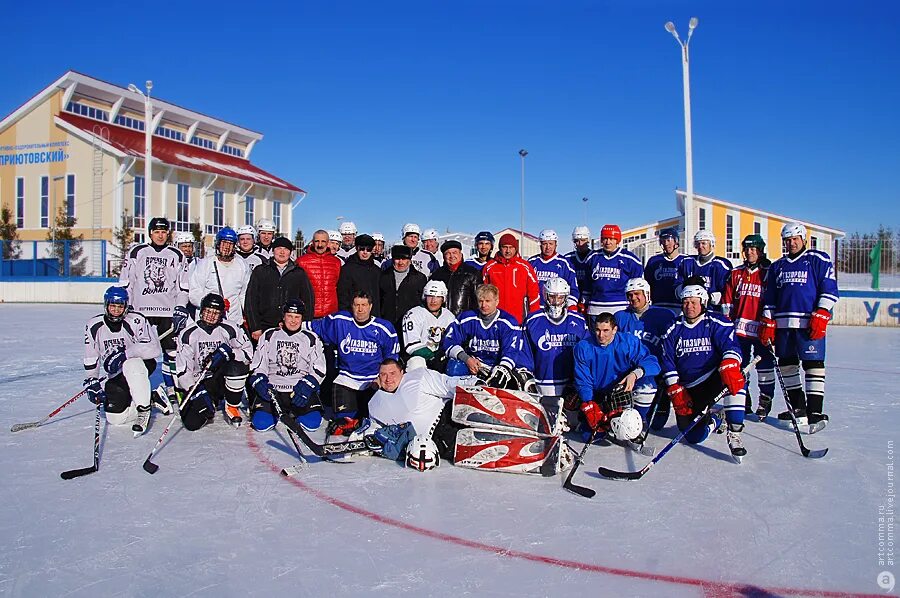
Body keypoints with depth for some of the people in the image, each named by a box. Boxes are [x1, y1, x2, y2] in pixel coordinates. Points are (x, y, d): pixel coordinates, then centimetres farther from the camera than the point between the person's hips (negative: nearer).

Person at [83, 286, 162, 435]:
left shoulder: (136, 321, -17)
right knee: (116, 417, -10)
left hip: (141, 364, -4)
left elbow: (154, 349, -29)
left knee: (130, 366, -41)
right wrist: (91, 382, -5)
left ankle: (144, 411, -25)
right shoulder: (93, 326, -3)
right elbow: (91, 359, 4)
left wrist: (124, 354, -33)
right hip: (115, 376, 4)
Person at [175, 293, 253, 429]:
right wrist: (194, 390, -20)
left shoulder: (229, 329, -5)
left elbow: (248, 352, -10)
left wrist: (229, 353, -27)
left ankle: (232, 407, -8)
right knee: (192, 423, -19)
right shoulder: (188, 334, -4)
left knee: (237, 367, -34)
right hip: (198, 385, 0)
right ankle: (208, 407, 20)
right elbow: (183, 369, -7)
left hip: (222, 379, 0)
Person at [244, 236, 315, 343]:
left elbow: (309, 300, 12)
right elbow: (251, 301, 6)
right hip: (264, 328, 0)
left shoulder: (299, 273, 12)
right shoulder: (260, 271, 10)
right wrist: (255, 328, -2)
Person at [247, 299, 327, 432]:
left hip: (301, 390, 0)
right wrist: (260, 382, -11)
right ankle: (276, 413, 13)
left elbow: (318, 369, 3)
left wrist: (307, 386, -14)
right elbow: (258, 365, 9)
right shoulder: (269, 336, 10)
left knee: (312, 422, -21)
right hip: (272, 389, 0)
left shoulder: (311, 338, 7)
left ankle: (294, 413, 13)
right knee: (261, 423, -22)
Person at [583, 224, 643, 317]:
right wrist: (584, 304, 18)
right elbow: (587, 284, 20)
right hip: (596, 309, 4)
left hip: (621, 309, -3)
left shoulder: (628, 259, 1)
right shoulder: (593, 258, 12)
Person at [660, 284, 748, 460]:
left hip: (714, 380, -2)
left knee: (735, 377, -37)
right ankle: (712, 420, 29)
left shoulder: (717, 323, -3)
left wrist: (729, 366, -38)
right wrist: (676, 392, -4)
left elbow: (731, 347, -17)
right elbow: (668, 364, 6)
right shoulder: (674, 330, 6)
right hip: (687, 389, 3)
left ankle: (734, 432, -28)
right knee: (693, 436, -7)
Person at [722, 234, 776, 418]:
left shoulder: (769, 273, 0)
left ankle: (765, 402, 14)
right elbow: (727, 299, 13)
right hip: (739, 327, 4)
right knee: (739, 364, 7)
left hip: (761, 329, -4)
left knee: (765, 365, 1)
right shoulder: (736, 273, 12)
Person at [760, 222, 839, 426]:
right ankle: (798, 407, 20)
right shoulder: (777, 266, 18)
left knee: (813, 364, -7)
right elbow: (769, 299, 18)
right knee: (786, 364, 9)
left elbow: (830, 291, -3)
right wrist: (768, 323, 11)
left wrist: (820, 316, -13)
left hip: (810, 323, -6)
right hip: (783, 323, 6)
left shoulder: (819, 260, 3)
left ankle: (815, 411, -3)